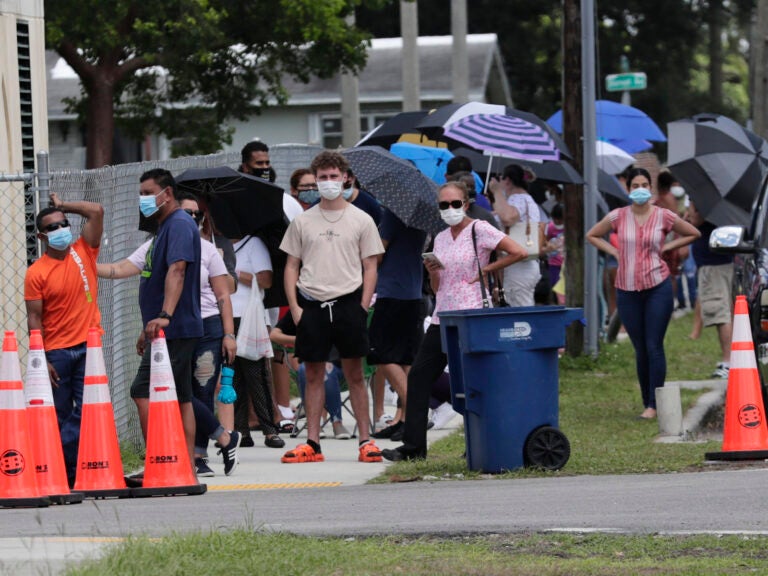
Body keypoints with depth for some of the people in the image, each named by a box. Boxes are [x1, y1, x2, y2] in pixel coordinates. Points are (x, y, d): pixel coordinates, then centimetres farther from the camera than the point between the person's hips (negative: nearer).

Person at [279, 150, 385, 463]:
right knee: (314, 375, 4)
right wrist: (295, 307, 0)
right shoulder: (302, 222, 10)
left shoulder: (360, 220, 6)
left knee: (354, 374, 0)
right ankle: (312, 444, 6)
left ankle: (365, 441, 3)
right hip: (312, 305, 2)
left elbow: (370, 267, 5)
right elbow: (291, 266, 11)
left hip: (348, 303, -2)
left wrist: (362, 307, -5)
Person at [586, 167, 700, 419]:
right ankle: (646, 401, 15)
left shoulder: (664, 217, 0)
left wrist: (666, 247, 3)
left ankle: (654, 405, -4)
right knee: (640, 349, 7)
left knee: (654, 347, -6)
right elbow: (592, 236, 17)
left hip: (658, 287, -2)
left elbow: (693, 234, 13)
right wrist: (614, 252, 4)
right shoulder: (617, 217, 3)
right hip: (627, 290, 2)